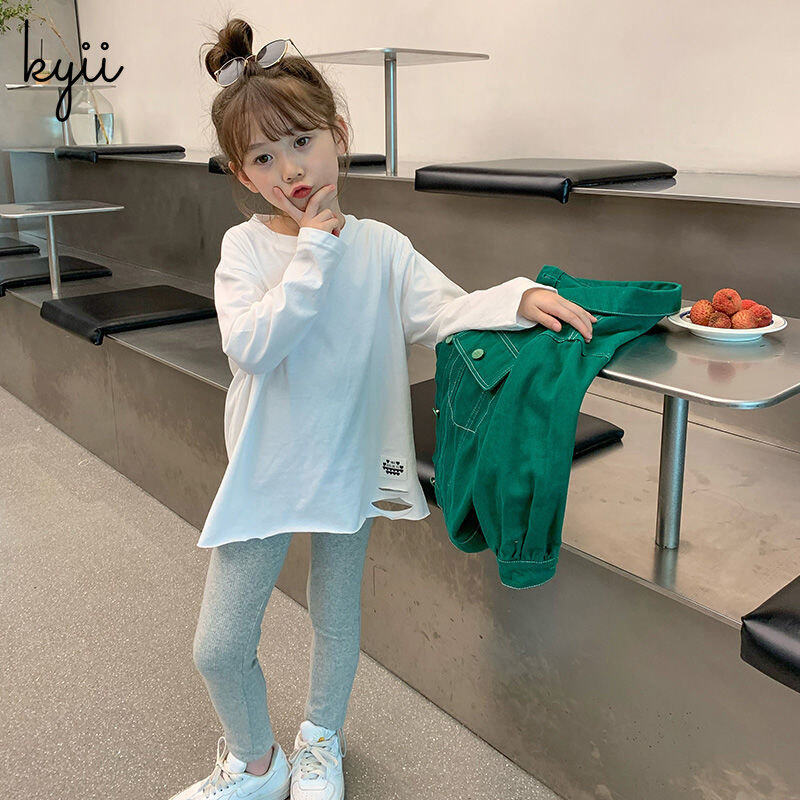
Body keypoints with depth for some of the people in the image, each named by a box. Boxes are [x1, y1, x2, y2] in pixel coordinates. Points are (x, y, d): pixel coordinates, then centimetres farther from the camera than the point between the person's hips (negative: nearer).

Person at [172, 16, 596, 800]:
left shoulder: (379, 246, -6)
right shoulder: (244, 247, -10)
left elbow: (443, 311, -15)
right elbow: (251, 346, -24)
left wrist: (516, 298, -34)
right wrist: (314, 252, -24)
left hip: (349, 464, 1)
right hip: (265, 468, 0)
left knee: (336, 618, 20)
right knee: (218, 646, 6)